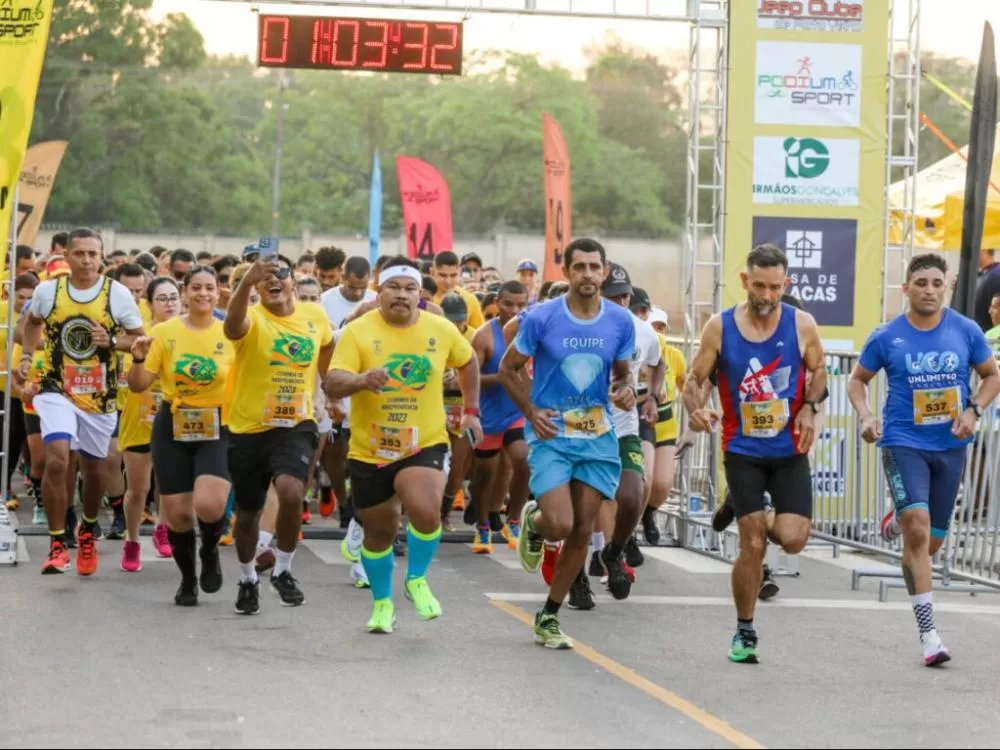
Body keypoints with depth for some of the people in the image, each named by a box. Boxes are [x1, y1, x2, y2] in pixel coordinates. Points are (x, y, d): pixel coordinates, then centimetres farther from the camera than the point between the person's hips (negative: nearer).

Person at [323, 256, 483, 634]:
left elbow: (468, 362, 18)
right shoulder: (358, 331, -11)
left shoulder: (441, 329, -3)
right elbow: (331, 386, -20)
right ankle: (382, 603, 37)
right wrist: (361, 380, -40)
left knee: (426, 513, -25)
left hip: (425, 444, 0)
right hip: (369, 450, 0)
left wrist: (471, 410, 15)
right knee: (379, 532, 12)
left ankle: (417, 580, 2)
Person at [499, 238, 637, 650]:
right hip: (551, 434, -3)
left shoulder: (620, 322, 0)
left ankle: (549, 616, 19)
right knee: (560, 525, -18)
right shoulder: (541, 318, -9)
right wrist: (531, 411, -11)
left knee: (582, 530, 3)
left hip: (597, 436, 3)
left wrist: (627, 390, -9)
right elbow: (508, 370, 2)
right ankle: (533, 521, 22)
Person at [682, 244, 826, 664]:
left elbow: (818, 370, 11)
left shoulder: (802, 326, -5)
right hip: (743, 451, -1)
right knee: (752, 545, -5)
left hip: (789, 450, 1)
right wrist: (696, 409, -20)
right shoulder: (720, 327, -6)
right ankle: (744, 632, 13)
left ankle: (759, 521, 26)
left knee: (793, 539, -11)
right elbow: (696, 379, 2)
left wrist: (810, 407, -7)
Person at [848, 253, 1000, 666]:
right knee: (918, 527, -20)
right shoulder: (887, 337, -5)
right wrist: (866, 416, -9)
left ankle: (897, 522, 52)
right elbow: (858, 379, 9)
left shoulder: (965, 331, -2)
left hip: (950, 446, 3)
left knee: (930, 541, 12)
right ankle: (928, 635, -17)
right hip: (903, 442, -3)